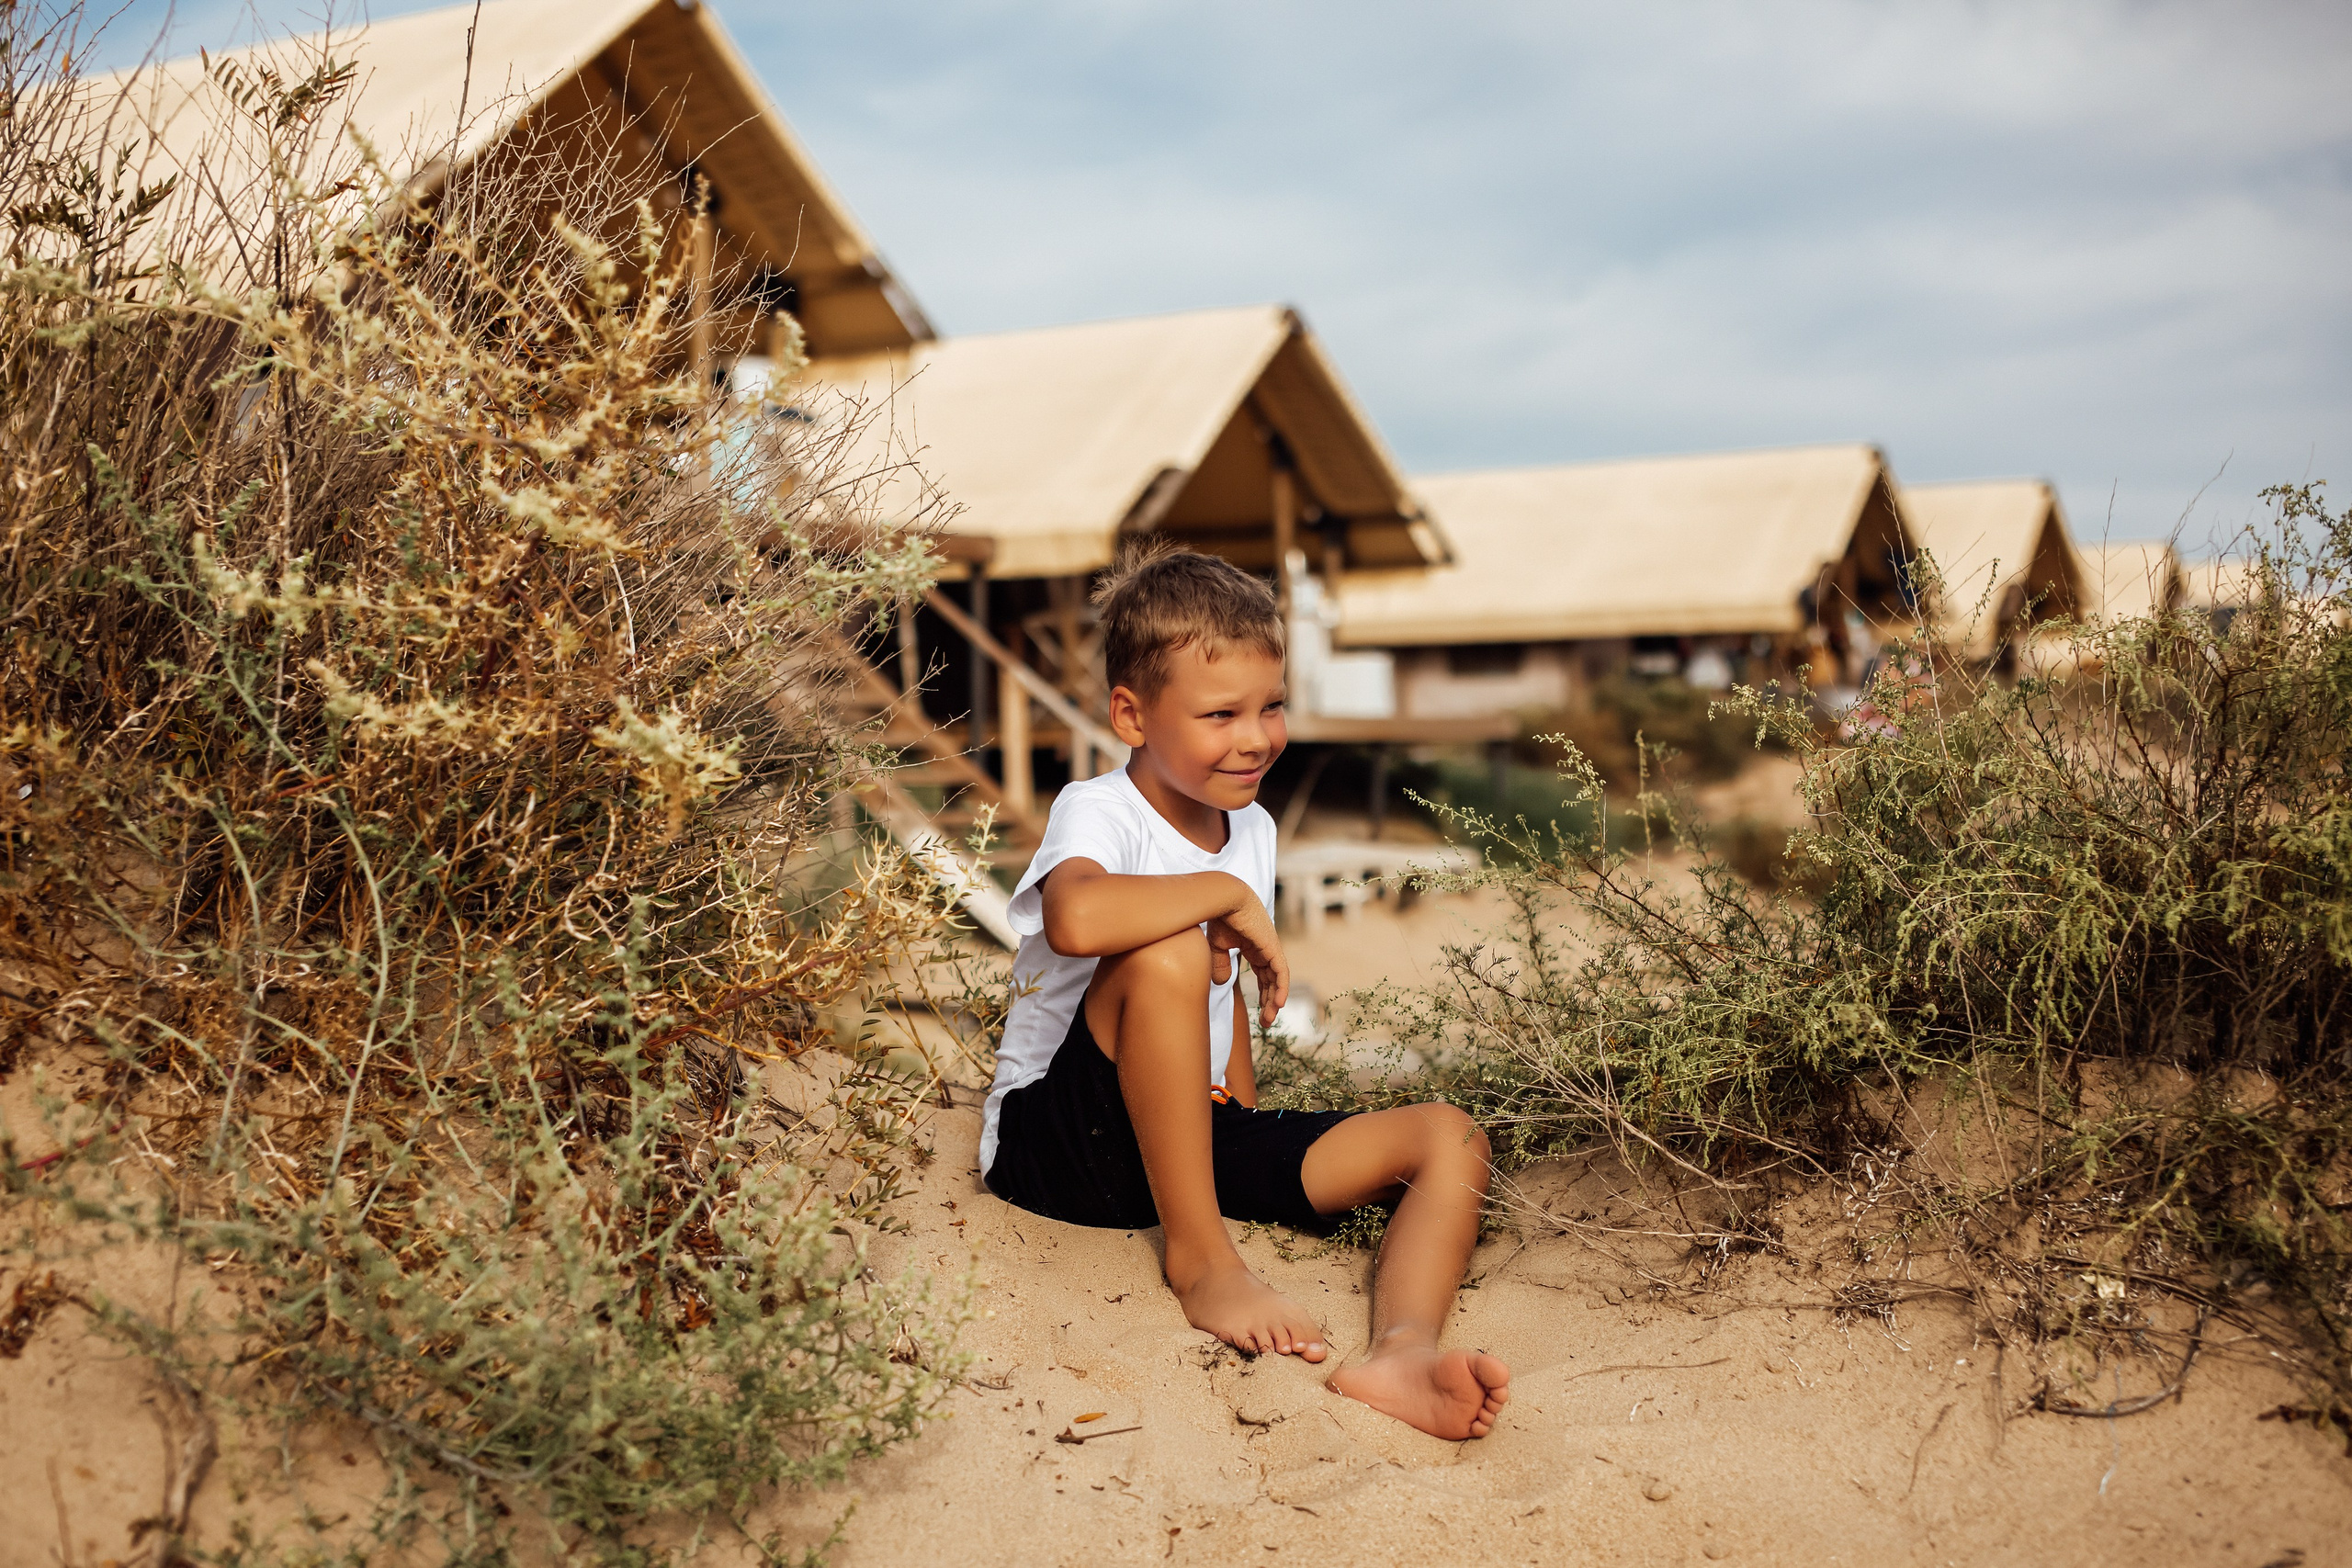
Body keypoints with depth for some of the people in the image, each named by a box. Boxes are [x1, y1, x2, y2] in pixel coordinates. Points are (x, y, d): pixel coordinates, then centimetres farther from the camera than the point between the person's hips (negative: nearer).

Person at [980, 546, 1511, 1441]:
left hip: (1191, 1134, 7)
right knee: (1166, 953, -34)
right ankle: (1198, 1258, -23)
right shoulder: (1097, 812, -15)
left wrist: (1240, 1098, 4)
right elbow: (1075, 917, -41)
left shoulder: (1252, 829, 8)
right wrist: (1227, 892, -26)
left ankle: (1403, 1347, -37)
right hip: (1057, 1145, -7)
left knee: (1450, 1141, -9)